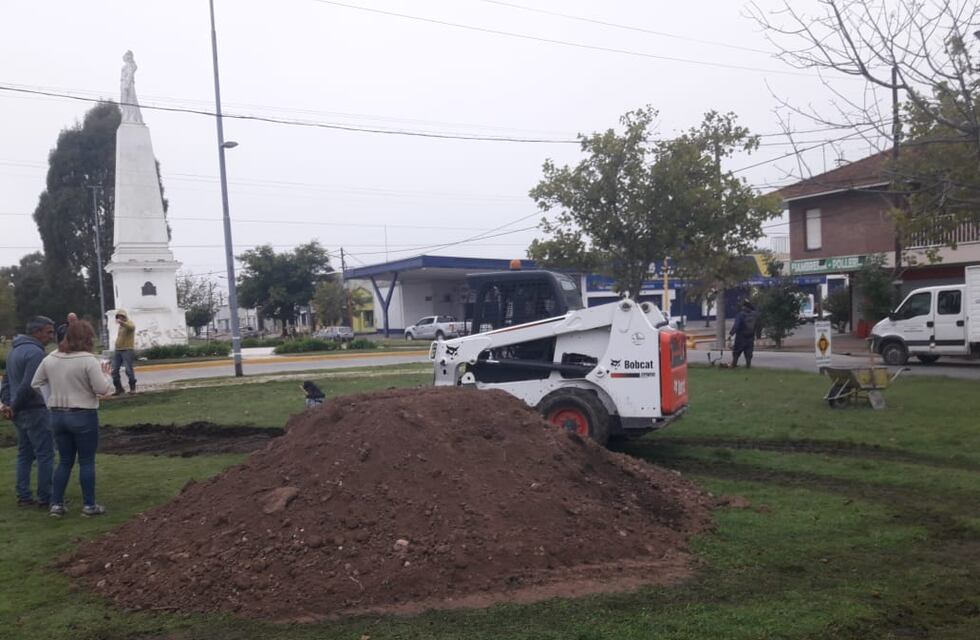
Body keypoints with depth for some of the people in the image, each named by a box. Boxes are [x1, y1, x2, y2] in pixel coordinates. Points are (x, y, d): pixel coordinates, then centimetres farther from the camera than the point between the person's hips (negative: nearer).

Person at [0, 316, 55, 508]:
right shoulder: (35, 352, -17)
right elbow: (28, 385, -23)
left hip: (20, 413, 9)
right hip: (35, 411, -9)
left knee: (25, 455, 14)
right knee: (45, 455, -2)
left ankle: (23, 496, 17)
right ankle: (46, 498, 1)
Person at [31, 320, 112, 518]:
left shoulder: (50, 359, 4)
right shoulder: (88, 360, -16)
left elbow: (35, 384, 11)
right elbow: (102, 389, -14)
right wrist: (105, 375, 2)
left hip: (57, 415, 6)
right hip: (84, 416, -5)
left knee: (65, 461, 16)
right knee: (87, 461, 5)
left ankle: (56, 504, 14)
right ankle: (89, 505, 11)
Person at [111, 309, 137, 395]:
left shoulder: (129, 323, -5)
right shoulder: (120, 326, 20)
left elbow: (131, 327, -30)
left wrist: (121, 322, -47)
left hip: (127, 350, -8)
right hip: (117, 350, 8)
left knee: (128, 370, -8)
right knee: (114, 370, 4)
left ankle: (132, 388, 5)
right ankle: (119, 389, 12)